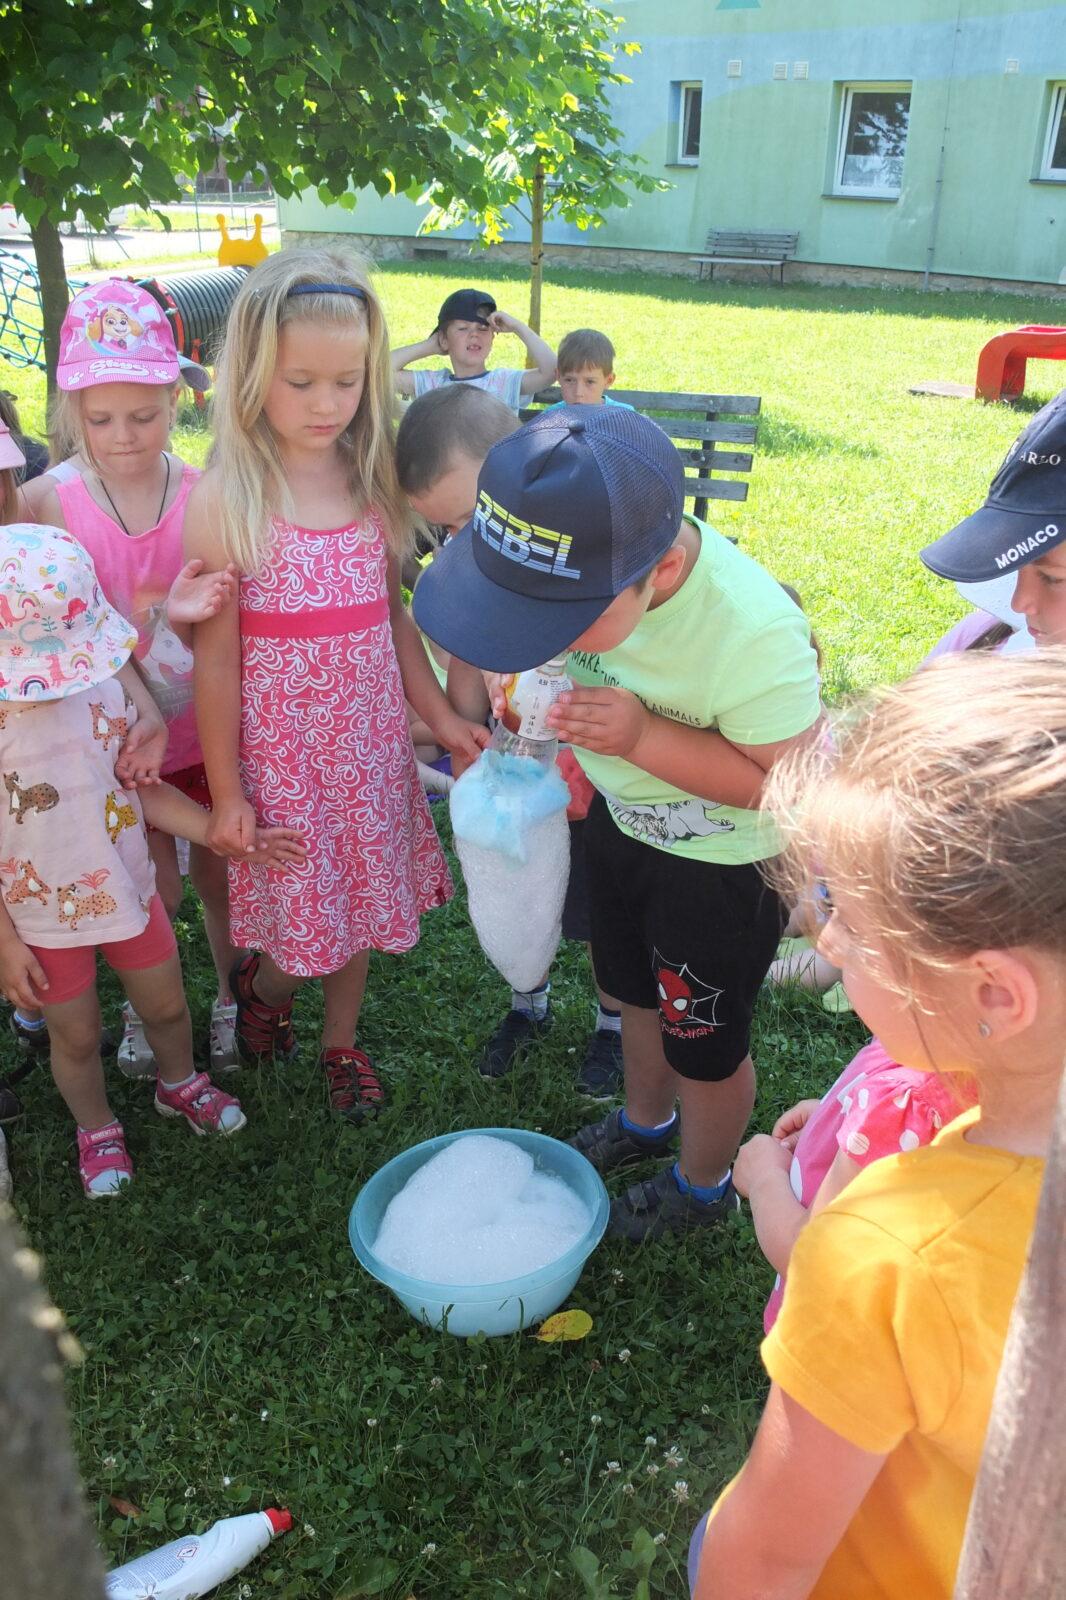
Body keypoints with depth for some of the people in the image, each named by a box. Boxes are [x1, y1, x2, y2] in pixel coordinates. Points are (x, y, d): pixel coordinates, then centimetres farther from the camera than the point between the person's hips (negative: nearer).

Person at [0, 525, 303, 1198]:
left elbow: (138, 786, -3)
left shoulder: (105, 686, -13)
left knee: (167, 1005, 22)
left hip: (128, 890, 3)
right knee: (77, 1037, 18)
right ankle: (97, 1129, 47)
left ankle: (180, 1083, 54)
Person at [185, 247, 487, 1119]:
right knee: (302, 923, 6)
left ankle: (341, 1041, 43)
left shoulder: (372, 481, -1)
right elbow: (217, 659, -11)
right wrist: (228, 794, -7)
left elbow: (391, 614, 8)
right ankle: (258, 987, 43)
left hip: (372, 736, 4)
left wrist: (440, 714, 6)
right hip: (281, 747, -4)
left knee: (363, 898, 17)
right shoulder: (226, 500, -15)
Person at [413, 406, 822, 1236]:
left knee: (704, 1043, 17)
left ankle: (703, 1185, 48)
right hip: (623, 818, 6)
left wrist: (643, 737, -36)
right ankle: (645, 1119, 59)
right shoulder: (584, 560, -21)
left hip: (726, 862, -6)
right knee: (637, 989, 29)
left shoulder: (753, 635, -41)